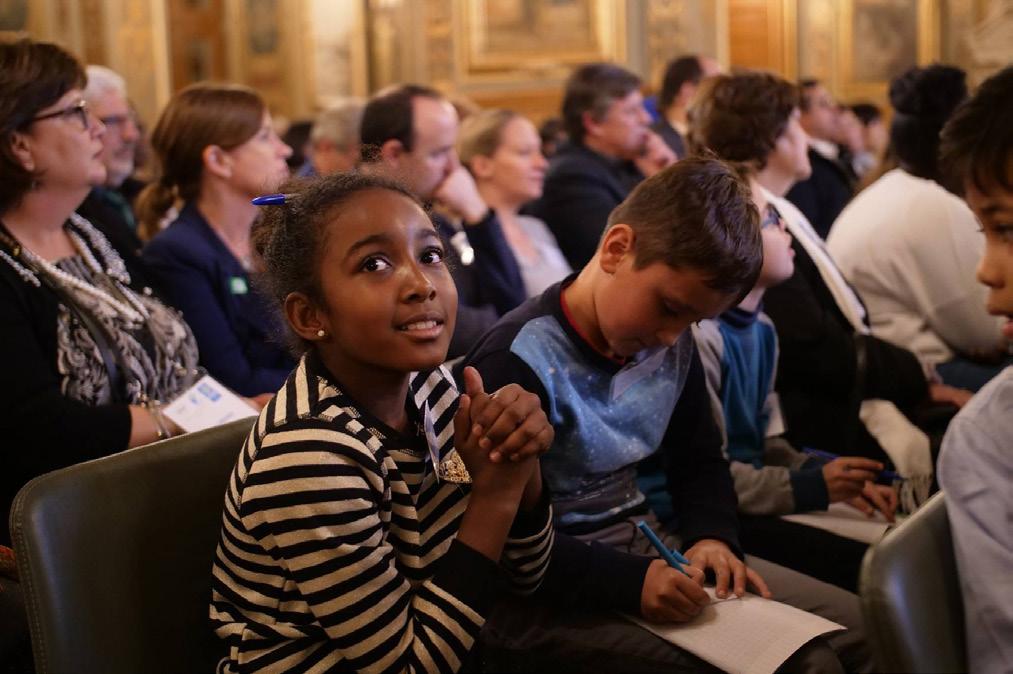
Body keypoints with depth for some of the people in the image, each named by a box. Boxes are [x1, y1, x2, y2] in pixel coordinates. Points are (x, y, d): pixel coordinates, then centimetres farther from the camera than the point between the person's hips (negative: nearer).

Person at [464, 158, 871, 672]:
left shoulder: (672, 347, 4)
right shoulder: (518, 364, -22)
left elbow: (699, 461, 17)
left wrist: (712, 535, -4)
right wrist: (628, 583, -31)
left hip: (647, 544, 8)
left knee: (856, 626, 6)